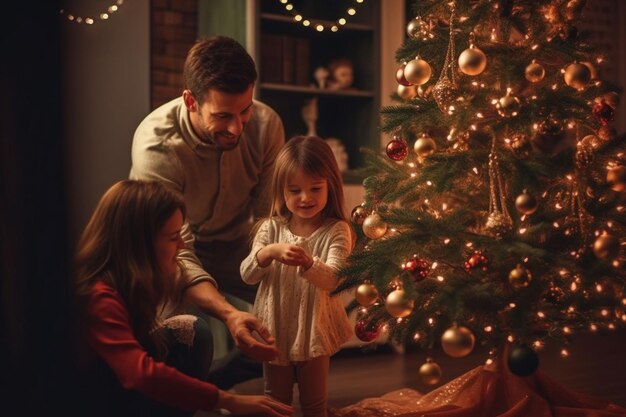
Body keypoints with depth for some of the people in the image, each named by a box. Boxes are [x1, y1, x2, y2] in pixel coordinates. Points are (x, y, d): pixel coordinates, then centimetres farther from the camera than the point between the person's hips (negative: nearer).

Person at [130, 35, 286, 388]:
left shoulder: (266, 124, -19)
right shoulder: (157, 146, -31)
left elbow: (269, 214, -13)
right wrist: (228, 313, -51)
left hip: (236, 246, 4)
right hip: (179, 256, -4)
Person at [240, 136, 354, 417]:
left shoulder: (336, 231, -13)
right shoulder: (271, 228, -6)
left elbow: (333, 280, -25)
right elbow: (248, 275, -12)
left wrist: (307, 264, -46)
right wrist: (269, 252, -32)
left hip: (314, 331, -2)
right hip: (275, 329, 2)